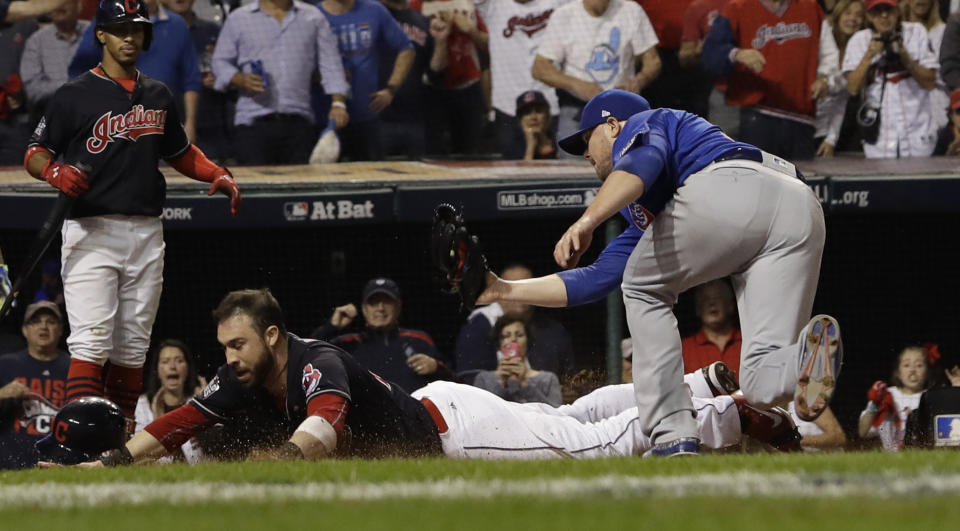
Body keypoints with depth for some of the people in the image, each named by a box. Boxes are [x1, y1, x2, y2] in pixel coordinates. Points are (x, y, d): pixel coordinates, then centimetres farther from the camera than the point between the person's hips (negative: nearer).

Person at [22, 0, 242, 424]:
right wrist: (56, 173, -22)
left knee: (133, 348, 7)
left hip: (146, 233, 5)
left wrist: (219, 175, 10)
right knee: (92, 343, -16)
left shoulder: (158, 97, 16)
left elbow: (181, 152, 28)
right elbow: (35, 154, -1)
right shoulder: (75, 96, -1)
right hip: (91, 231, -5)